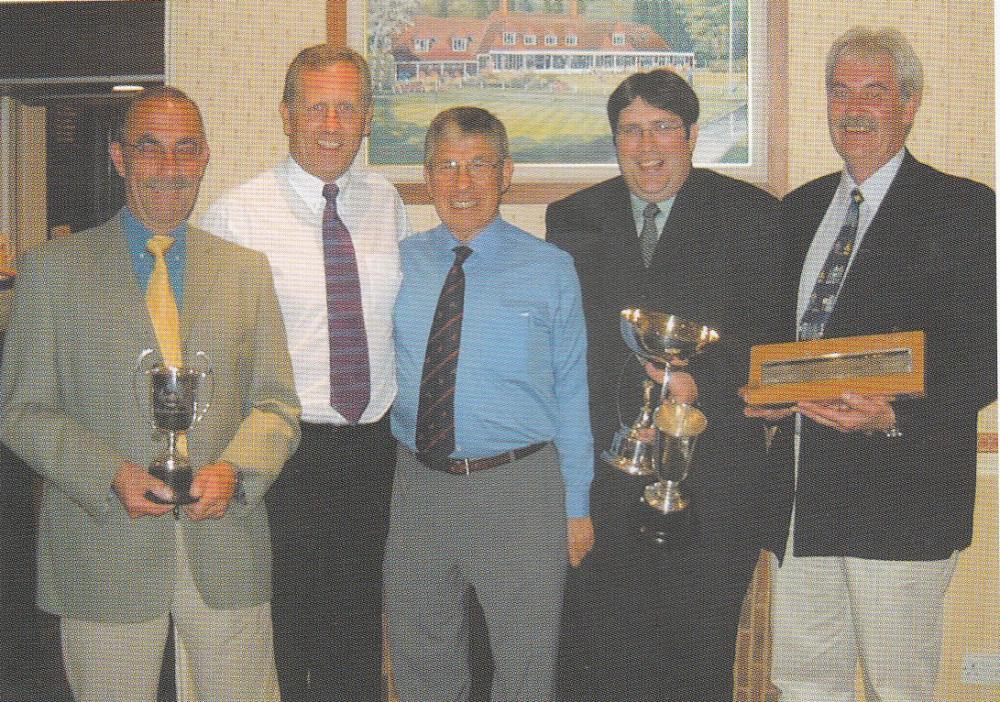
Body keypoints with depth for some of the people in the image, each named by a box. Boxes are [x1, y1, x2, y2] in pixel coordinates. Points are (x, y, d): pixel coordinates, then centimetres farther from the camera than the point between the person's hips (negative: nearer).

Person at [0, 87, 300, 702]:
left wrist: (233, 471, -12)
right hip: (105, 550, -2)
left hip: (227, 554, 2)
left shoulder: (247, 269, 10)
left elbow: (278, 406, 8)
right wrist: (110, 477, -14)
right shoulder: (52, 269, 3)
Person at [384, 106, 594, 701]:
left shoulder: (550, 269, -1)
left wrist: (577, 506, -3)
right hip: (419, 485, 3)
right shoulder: (398, 265, 6)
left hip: (520, 493, -2)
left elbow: (572, 392, -1)